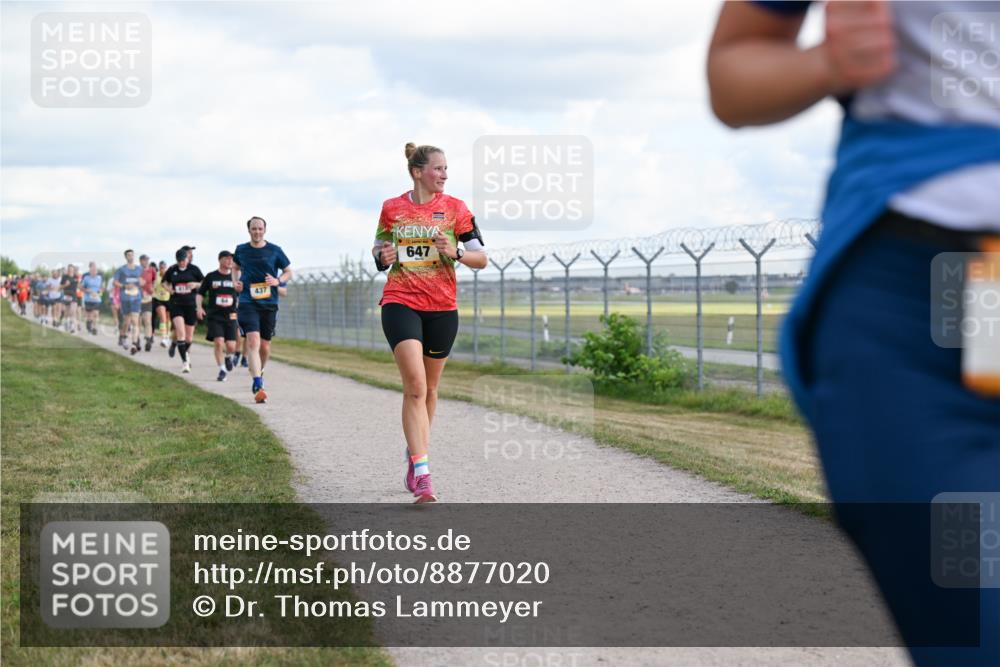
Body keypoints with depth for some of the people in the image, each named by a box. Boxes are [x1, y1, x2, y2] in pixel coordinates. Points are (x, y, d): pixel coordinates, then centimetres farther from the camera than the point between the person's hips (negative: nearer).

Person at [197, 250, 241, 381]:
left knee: (231, 347, -5)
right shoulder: (211, 276, 2)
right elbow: (200, 294, 9)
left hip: (230, 316, 1)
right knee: (218, 342, -15)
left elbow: (242, 296, 16)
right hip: (214, 316, -1)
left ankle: (228, 357, 31)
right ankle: (222, 370, -1)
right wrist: (199, 307, -6)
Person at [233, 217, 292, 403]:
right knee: (253, 341, -19)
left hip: (269, 304, 1)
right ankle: (257, 385, -26)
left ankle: (259, 373, 39)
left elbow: (288, 272, 11)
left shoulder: (275, 251, 2)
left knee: (264, 346, 9)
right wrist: (237, 281, 6)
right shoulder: (241, 250, 5)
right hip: (247, 302, -1)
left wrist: (278, 281, -9)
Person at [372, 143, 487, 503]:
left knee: (429, 388, 12)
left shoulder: (455, 209, 2)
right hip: (400, 304, -2)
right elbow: (380, 252, 17)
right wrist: (383, 257, -6)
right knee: (415, 386, -16)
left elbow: (481, 258, 2)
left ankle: (414, 454, 36)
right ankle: (422, 475, -20)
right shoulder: (391, 209, 5)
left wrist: (456, 252, -18)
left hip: (442, 308, 2)